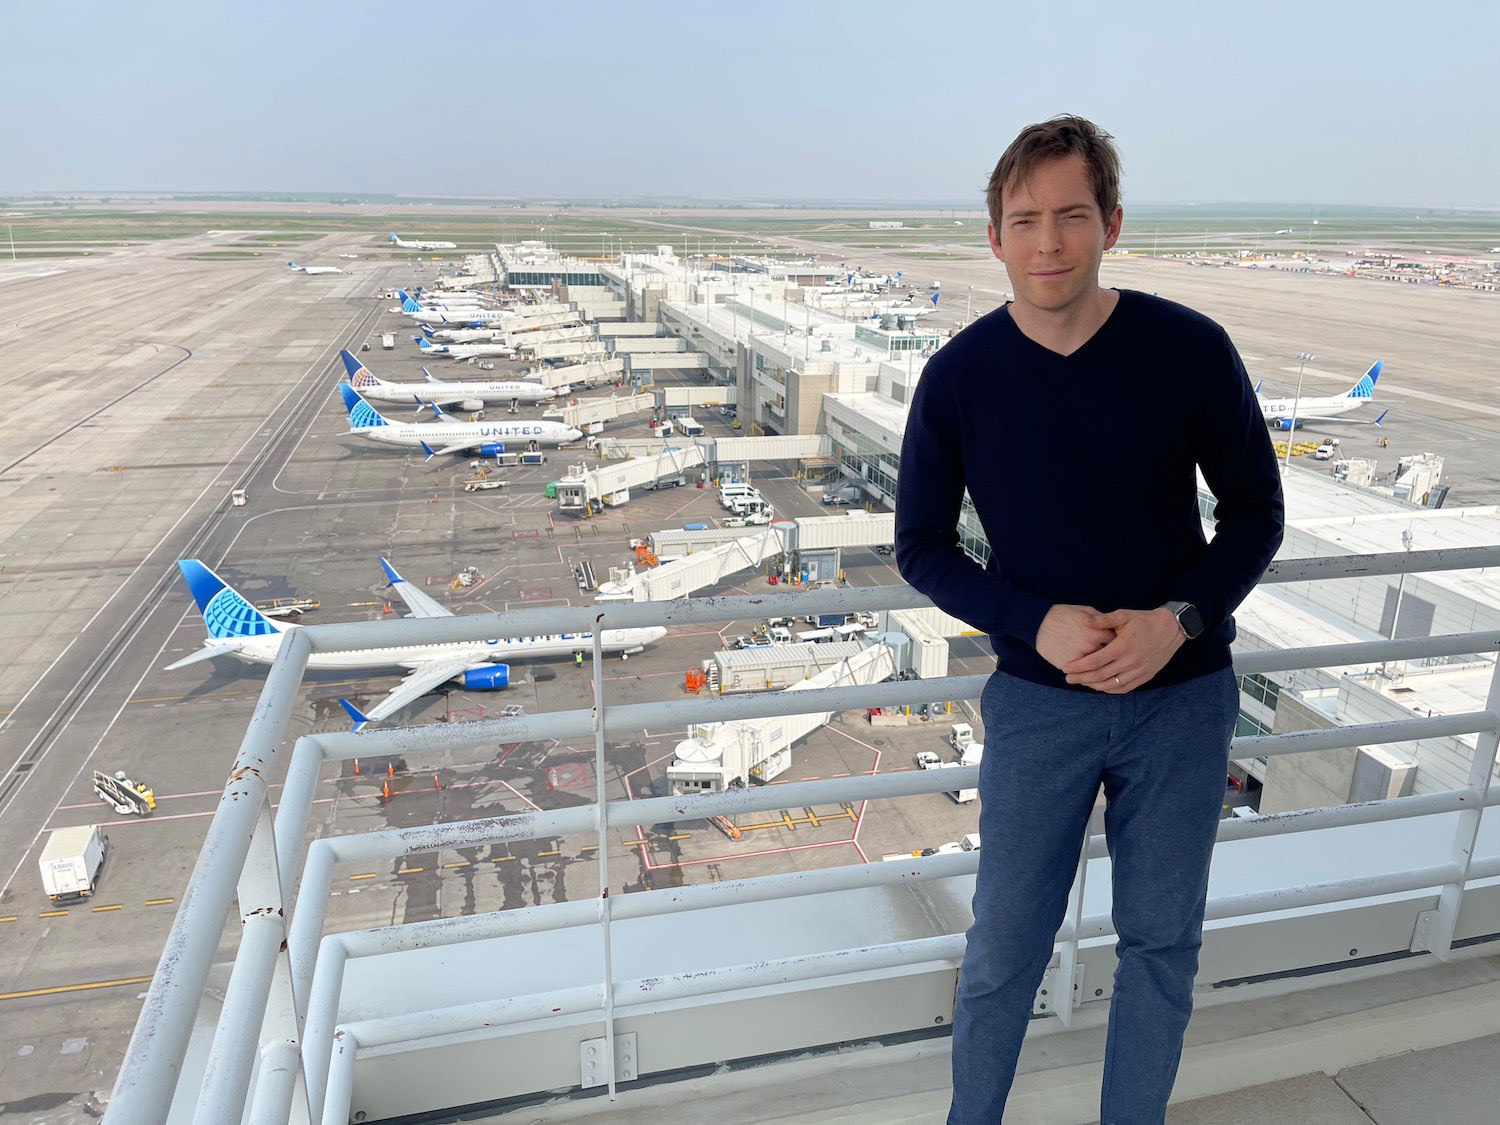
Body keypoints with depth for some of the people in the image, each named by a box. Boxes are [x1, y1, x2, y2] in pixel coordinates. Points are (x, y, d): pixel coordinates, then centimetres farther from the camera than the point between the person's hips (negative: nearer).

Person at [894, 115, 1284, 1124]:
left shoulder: (1191, 349, -10)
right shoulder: (960, 375, -10)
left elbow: (1256, 511, 0)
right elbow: (922, 545, -3)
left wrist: (1179, 618, -18)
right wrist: (1037, 622, -18)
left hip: (1184, 694, 1)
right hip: (1037, 700, 0)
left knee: (1162, 945, 16)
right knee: (1005, 947, 11)